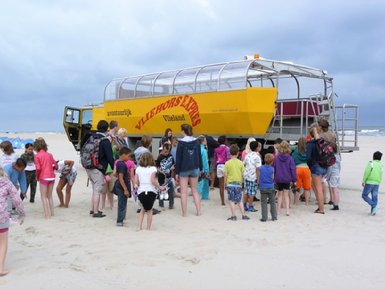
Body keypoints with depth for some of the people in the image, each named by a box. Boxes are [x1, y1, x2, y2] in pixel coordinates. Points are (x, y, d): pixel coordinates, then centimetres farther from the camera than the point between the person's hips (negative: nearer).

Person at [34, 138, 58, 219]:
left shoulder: (37, 156, -6)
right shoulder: (49, 154, 8)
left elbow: (38, 168, -15)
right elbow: (56, 166, 6)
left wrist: (37, 176, 0)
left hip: (43, 177, -5)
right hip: (52, 177, 5)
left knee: (44, 197, 5)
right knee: (50, 196, 18)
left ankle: (47, 214, 0)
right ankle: (52, 213, 21)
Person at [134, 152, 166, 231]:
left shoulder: (138, 169, 5)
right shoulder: (152, 168, -5)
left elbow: (136, 182, 2)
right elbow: (153, 181, -15)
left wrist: (136, 186, 23)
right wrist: (159, 187, -4)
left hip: (141, 191, 3)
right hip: (151, 191, -3)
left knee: (143, 209, 19)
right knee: (149, 210, 11)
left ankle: (139, 226, 11)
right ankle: (149, 228, 14)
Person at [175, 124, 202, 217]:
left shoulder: (181, 143, -10)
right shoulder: (196, 142, 2)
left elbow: (178, 158, -9)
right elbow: (199, 156, 6)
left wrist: (177, 172, -5)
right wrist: (200, 168, 16)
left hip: (183, 169, -4)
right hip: (195, 169, 4)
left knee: (183, 192, 4)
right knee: (195, 191, 13)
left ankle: (184, 213, 7)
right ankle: (198, 211, 12)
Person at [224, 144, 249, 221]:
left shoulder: (227, 163, -6)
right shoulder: (240, 163, -2)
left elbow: (225, 175, -5)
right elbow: (242, 174, 2)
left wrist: (225, 184, 5)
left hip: (230, 183, -2)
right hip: (238, 183, 2)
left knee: (232, 200, 2)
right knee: (239, 200, 12)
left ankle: (233, 216, 2)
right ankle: (243, 215, 13)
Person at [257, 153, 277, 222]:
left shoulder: (260, 168, -3)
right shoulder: (272, 169, -9)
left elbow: (258, 177, 3)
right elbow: (273, 178, -6)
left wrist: (259, 183, 18)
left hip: (263, 188, 1)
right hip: (271, 188, -1)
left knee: (264, 203, 4)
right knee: (272, 202, 11)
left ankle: (264, 217, 3)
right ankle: (274, 217, 15)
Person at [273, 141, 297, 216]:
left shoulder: (276, 157, -7)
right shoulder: (290, 158, -9)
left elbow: (273, 168, 0)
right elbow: (293, 169, -6)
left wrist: (273, 177, 10)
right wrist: (294, 179, 1)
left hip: (278, 179, 0)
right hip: (287, 179, 0)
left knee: (280, 194, 13)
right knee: (286, 194, 10)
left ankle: (278, 210, 17)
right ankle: (287, 210, 2)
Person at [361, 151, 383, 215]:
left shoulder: (371, 163, -8)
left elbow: (366, 173, -13)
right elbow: (380, 177, 10)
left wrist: (363, 181, -6)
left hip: (369, 183, -5)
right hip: (377, 184, 5)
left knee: (364, 195, 6)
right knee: (374, 197, 9)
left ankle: (374, 205, -11)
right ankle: (373, 211, 9)